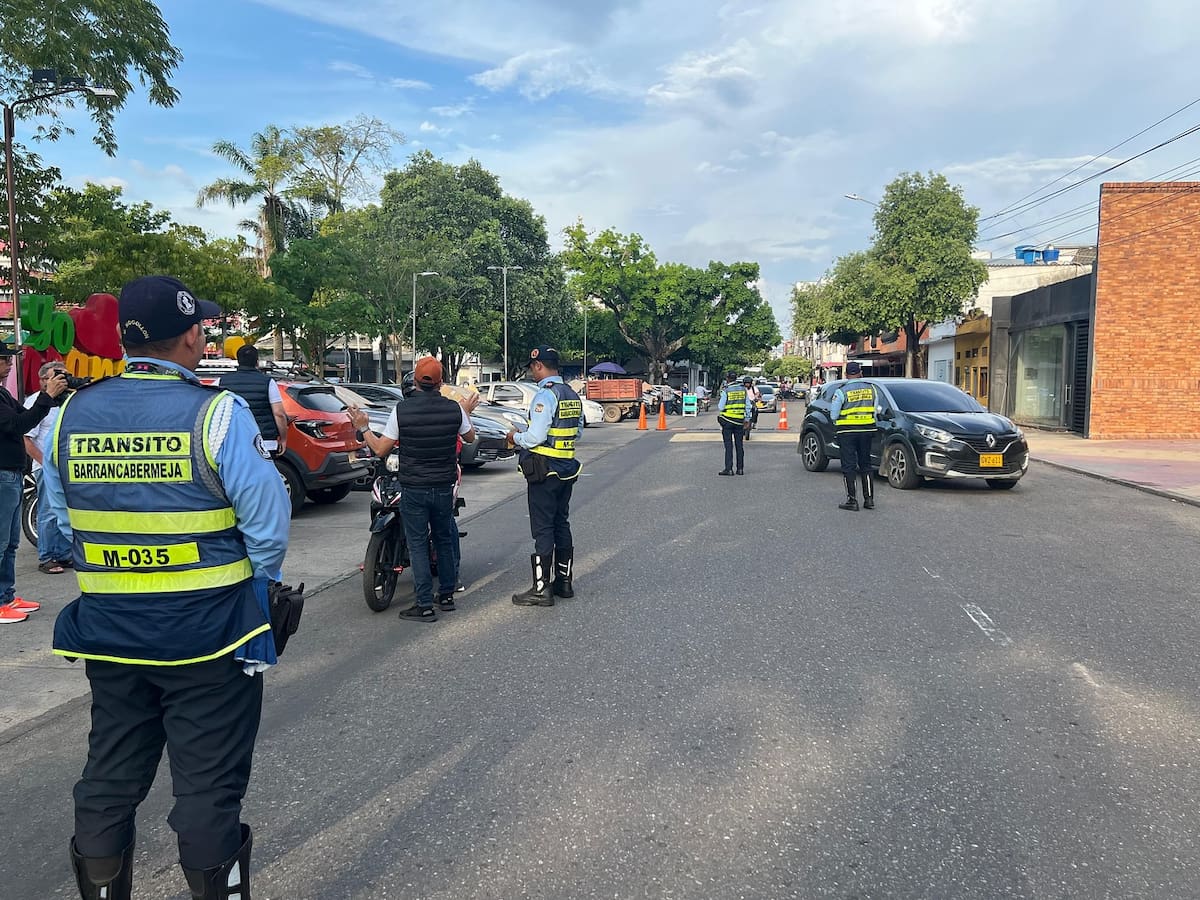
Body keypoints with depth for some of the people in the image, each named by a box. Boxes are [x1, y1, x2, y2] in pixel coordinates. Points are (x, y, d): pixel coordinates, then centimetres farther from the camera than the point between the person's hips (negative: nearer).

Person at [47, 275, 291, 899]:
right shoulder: (217, 414, -17)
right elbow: (269, 524, -14)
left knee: (109, 779, 21)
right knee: (208, 786, 8)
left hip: (107, 631, 5)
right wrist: (252, 588, 4)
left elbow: (65, 523, 7)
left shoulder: (70, 416, -1)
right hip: (209, 635, -5)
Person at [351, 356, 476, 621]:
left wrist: (363, 428, 9)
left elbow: (380, 450, -7)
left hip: (414, 489, -3)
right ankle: (447, 595, 27)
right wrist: (466, 413, 31)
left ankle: (425, 606, 2)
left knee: (418, 545, 3)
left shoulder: (402, 410, -13)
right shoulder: (454, 408, -6)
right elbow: (470, 437, 13)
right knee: (445, 539, 18)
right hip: (444, 487, 3)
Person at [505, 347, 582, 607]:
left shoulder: (545, 395, -16)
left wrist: (516, 437, -2)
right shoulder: (572, 395, 11)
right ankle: (564, 581, 23)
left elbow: (536, 436, -22)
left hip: (544, 471, -8)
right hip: (567, 469, 9)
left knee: (543, 529, -4)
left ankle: (541, 589, -1)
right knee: (561, 524, 16)